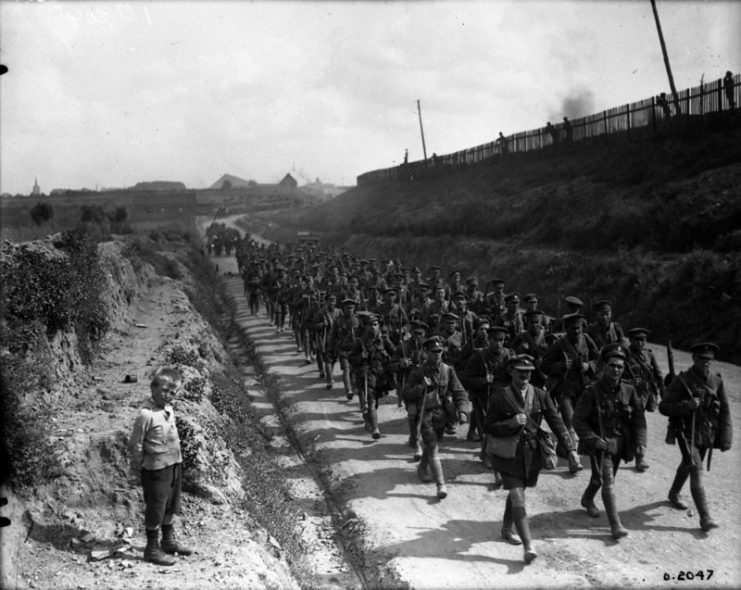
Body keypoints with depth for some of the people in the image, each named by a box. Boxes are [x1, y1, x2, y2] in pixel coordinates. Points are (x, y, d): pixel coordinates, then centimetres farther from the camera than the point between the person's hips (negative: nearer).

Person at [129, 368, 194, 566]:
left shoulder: (169, 410, 5)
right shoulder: (147, 414, -20)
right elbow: (136, 444, -15)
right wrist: (136, 470, -9)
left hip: (175, 465, 8)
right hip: (156, 468, -8)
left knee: (170, 506, 22)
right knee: (155, 509, 5)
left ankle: (169, 541, 39)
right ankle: (152, 549, 20)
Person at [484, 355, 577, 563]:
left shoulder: (541, 396, 0)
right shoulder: (500, 397, -8)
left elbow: (556, 422, 0)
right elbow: (489, 427, -6)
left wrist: (570, 448, -8)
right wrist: (512, 423, -22)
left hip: (532, 453, 4)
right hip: (509, 454, -4)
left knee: (516, 493, 18)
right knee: (518, 498, -10)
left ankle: (506, 529, 42)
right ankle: (528, 546, -11)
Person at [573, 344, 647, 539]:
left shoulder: (629, 391, -4)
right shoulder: (592, 392, -16)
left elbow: (638, 417, 1)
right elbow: (578, 420, -12)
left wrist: (640, 441, -11)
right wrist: (593, 439, -22)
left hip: (620, 443, 5)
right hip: (599, 443, -5)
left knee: (602, 477, 22)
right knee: (608, 481, -12)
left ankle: (587, 499, 51)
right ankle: (615, 525, -9)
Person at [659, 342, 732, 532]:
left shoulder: (717, 381, 0)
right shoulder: (681, 381, -13)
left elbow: (725, 411, 4)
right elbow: (664, 407, -13)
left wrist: (725, 438, -1)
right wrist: (687, 405, -28)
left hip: (708, 436, 5)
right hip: (688, 435, -5)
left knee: (687, 466, 23)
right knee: (697, 473, -12)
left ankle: (674, 494, 48)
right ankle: (705, 518, -13)